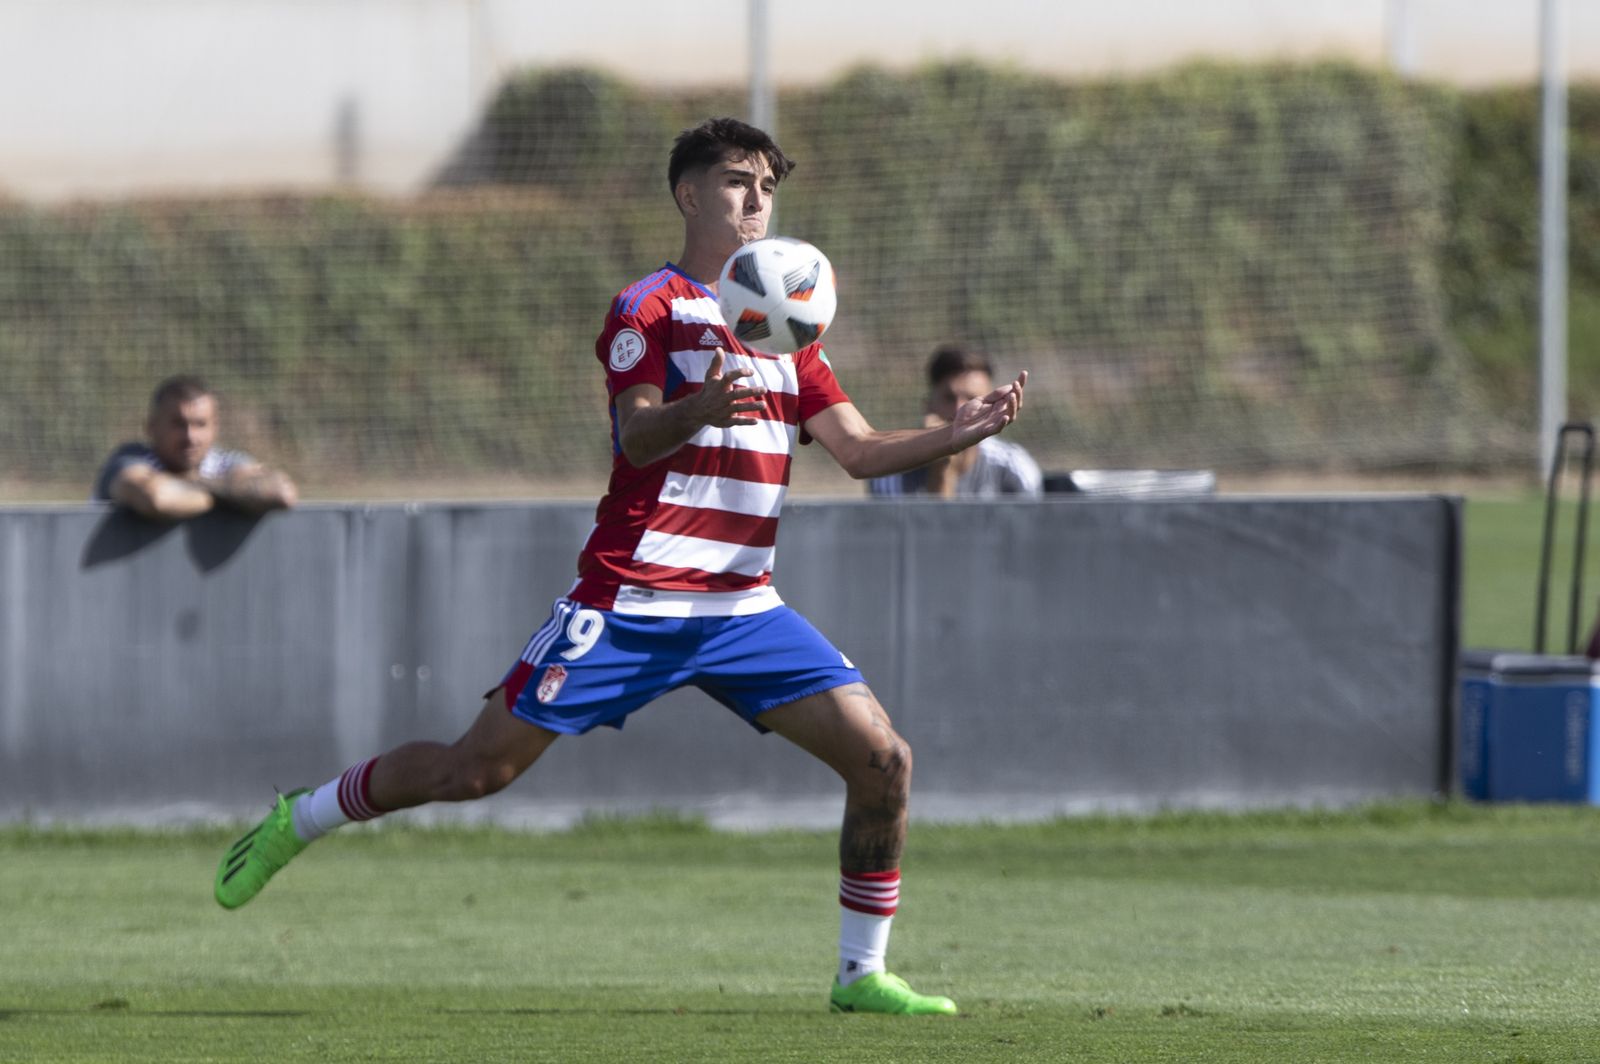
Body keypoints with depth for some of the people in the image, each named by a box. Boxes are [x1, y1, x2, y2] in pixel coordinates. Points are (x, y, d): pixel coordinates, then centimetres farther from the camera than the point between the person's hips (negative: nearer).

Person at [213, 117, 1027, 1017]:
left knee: (882, 758, -8)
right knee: (481, 766, -7)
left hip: (743, 606, 5)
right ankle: (296, 822, 16)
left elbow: (860, 450, 12)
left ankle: (863, 974, 4)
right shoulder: (649, 309, -4)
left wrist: (960, 433, -4)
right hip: (633, 598, -5)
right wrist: (696, 410, -40)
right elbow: (638, 437, -18)